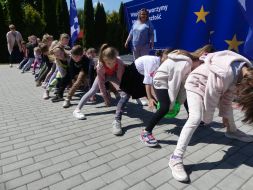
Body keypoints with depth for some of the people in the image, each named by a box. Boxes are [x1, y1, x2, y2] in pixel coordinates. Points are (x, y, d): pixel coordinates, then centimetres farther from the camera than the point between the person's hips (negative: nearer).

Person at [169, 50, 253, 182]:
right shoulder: (223, 75, -40)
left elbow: (229, 94, -1)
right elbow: (210, 100, -26)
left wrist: (225, 114, 5)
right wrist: (207, 118, -9)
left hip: (212, 84, 9)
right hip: (196, 84, -8)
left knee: (228, 108, 22)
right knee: (195, 118, -25)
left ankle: (232, 131, 54)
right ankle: (176, 158, -21)